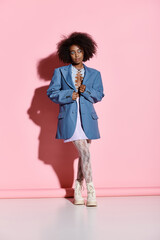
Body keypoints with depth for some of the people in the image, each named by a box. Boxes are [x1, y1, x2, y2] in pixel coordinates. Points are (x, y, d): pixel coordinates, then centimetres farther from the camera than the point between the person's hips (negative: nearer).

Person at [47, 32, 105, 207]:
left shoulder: (94, 74, 13)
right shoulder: (60, 72, 10)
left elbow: (99, 95, 4)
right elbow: (51, 93, 4)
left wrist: (83, 88, -12)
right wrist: (70, 95, -10)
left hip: (87, 118, 3)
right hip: (69, 118, -3)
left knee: (83, 154, 7)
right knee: (84, 153, -13)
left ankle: (78, 190, 22)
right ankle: (91, 192, -6)